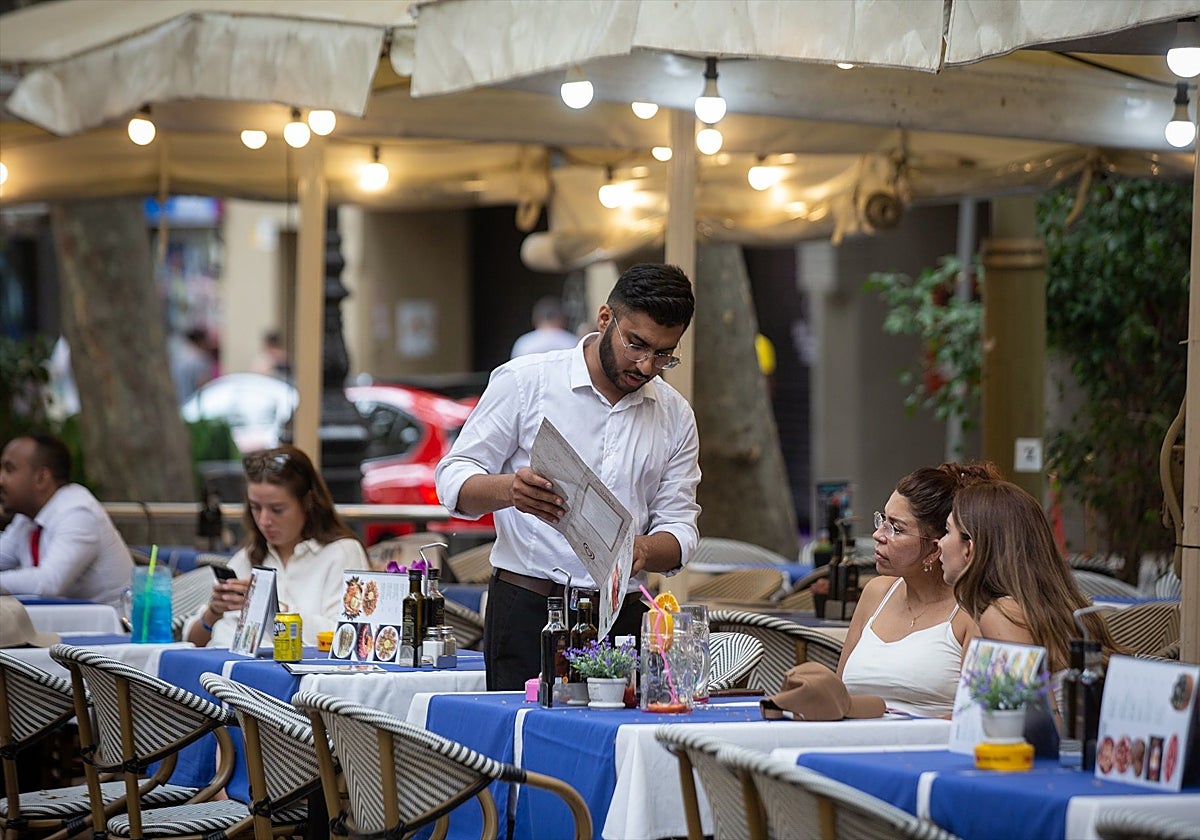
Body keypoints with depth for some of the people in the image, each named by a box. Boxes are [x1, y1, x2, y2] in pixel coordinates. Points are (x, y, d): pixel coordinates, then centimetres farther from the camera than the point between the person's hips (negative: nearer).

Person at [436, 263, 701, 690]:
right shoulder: (524, 381, 1)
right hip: (528, 609, -3)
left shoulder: (675, 415, 12)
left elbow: (679, 527, 10)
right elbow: (454, 480, 0)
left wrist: (643, 550, -13)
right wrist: (510, 491, -22)